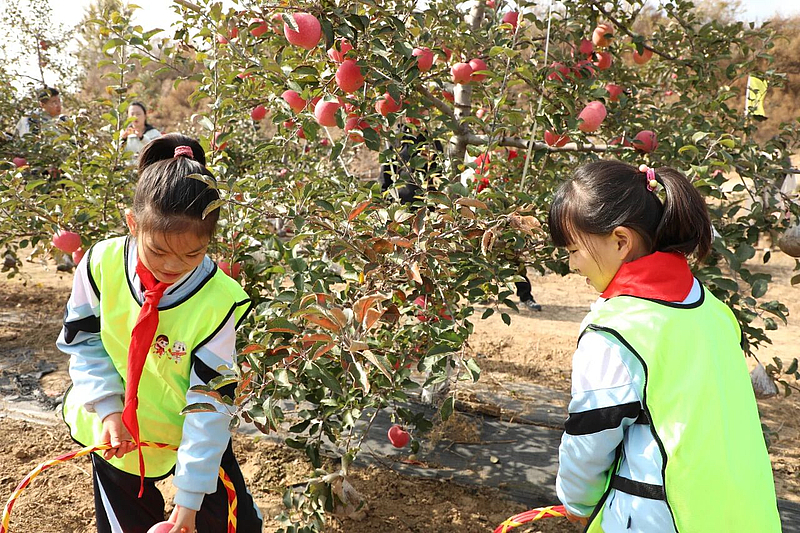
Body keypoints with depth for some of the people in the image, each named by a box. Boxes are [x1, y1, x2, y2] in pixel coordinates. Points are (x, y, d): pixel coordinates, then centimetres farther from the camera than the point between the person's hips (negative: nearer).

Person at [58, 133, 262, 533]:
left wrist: (189, 499, -20)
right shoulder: (101, 264, -19)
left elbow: (210, 399, -22)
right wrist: (108, 409, -16)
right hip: (118, 433, 2)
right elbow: (83, 341, -3)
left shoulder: (220, 301, -26)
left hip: (196, 435, -1)